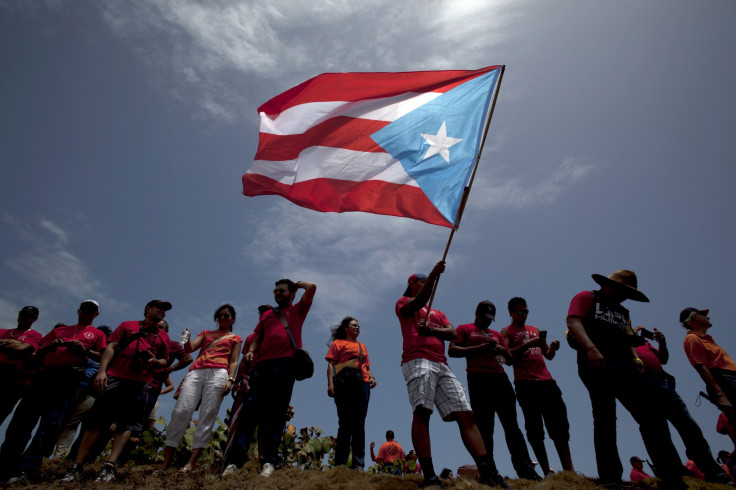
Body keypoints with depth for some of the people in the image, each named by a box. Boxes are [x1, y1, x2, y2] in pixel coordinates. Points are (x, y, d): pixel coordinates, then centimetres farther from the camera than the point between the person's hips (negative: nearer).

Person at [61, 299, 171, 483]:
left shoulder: (163, 336, 20)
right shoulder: (127, 325, 16)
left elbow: (165, 360, 19)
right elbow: (110, 347, 7)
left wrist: (155, 362, -4)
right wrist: (102, 371, -6)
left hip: (140, 382, 1)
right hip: (115, 377, -1)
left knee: (127, 424, -6)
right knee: (95, 420, -3)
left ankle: (109, 467, -6)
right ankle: (77, 467, 3)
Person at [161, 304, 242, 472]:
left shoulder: (235, 338, 22)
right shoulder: (206, 333, 30)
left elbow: (234, 362, 11)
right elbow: (190, 348, 16)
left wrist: (230, 379, -6)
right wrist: (186, 339, -6)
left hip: (218, 373, -2)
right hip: (195, 372, 3)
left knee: (207, 415, -14)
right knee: (181, 411, -11)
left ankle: (191, 463, -17)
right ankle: (166, 462, -7)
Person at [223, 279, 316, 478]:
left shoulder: (297, 311, 19)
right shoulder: (267, 315, 30)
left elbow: (312, 287, 8)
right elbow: (257, 338, 24)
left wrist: (296, 283, 25)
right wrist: (250, 350, 4)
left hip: (286, 364, -3)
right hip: (262, 364, 3)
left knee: (276, 413, -7)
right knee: (249, 410, -6)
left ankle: (269, 462, -7)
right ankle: (234, 461, -8)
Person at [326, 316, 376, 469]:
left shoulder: (362, 346, 29)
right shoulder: (337, 343, 16)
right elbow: (331, 365, 5)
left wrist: (372, 377, 4)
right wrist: (330, 384, -9)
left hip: (362, 384, 4)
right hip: (343, 384, -4)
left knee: (359, 425, -1)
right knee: (345, 423, -8)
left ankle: (358, 464, -3)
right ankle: (340, 464, -5)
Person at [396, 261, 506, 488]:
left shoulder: (438, 314, 33)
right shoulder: (403, 303, 16)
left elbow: (453, 333, 14)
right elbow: (419, 302, -9)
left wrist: (431, 330, -4)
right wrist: (433, 274, -15)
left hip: (442, 366, 6)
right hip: (418, 361, -6)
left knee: (466, 414, -6)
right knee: (421, 413, -21)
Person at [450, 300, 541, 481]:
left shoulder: (497, 334, 27)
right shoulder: (465, 329, 12)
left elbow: (509, 360, 27)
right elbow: (452, 350, -1)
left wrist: (503, 350, 2)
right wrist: (480, 348, -9)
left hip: (500, 378, 5)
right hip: (478, 379, -5)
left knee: (512, 426, 0)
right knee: (484, 428, -5)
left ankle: (526, 470, -1)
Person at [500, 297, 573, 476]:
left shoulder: (535, 330, 24)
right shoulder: (506, 331, 9)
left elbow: (548, 355, 23)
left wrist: (552, 348, -1)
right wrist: (528, 345, -18)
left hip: (546, 381, 5)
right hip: (526, 383, -5)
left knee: (559, 424, 0)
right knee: (534, 428, -5)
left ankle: (569, 470, 4)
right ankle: (547, 471, -2)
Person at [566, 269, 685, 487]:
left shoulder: (623, 312, 33)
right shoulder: (586, 298, 11)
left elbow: (628, 341, 26)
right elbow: (573, 322, -7)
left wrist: (635, 358, 3)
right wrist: (591, 349, -21)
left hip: (625, 367, 7)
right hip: (597, 364, -7)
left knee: (652, 417, -1)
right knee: (605, 418, -10)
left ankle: (673, 478, 2)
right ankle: (610, 478, -6)